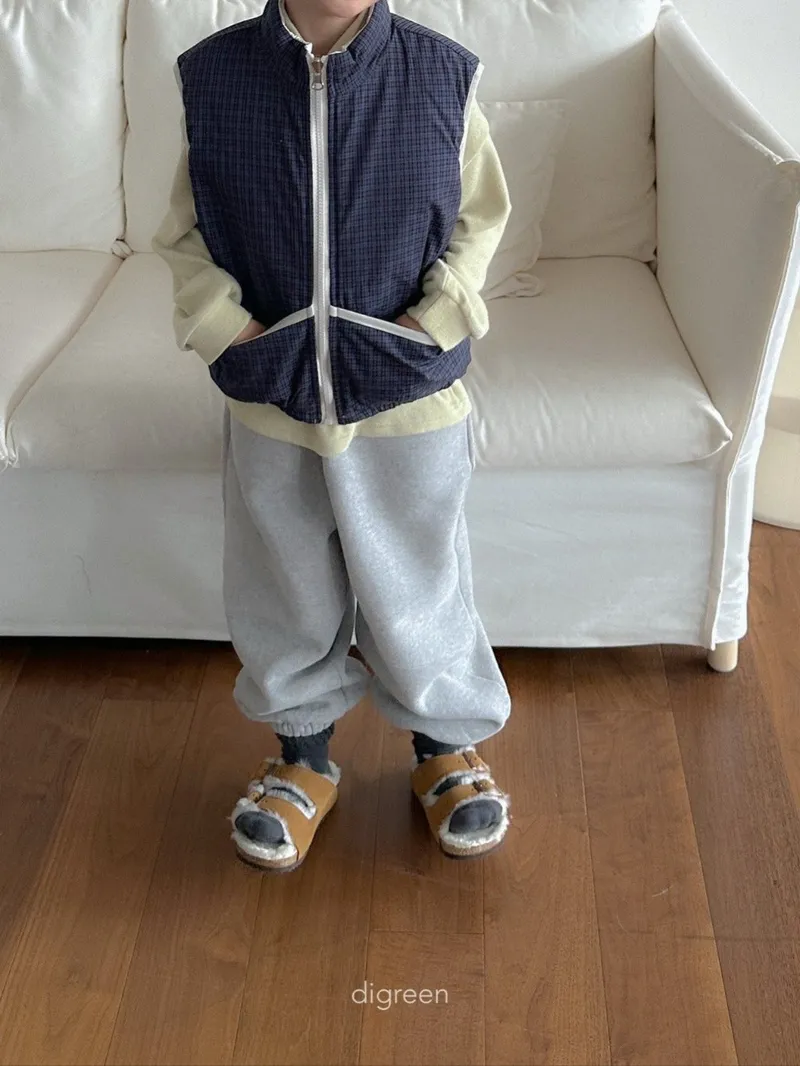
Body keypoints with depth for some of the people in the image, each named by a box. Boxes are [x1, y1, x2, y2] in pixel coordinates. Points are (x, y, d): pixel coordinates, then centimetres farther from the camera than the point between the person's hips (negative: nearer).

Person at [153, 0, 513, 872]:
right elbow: (183, 233, 4)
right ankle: (302, 758, 39)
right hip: (269, 398, 1)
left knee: (418, 585, 13)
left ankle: (445, 749, 38)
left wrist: (438, 316, -8)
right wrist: (222, 323, -9)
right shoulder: (212, 75, -7)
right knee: (286, 592, 16)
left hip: (410, 398, -1)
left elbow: (480, 218, 4)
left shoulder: (442, 76, -8)